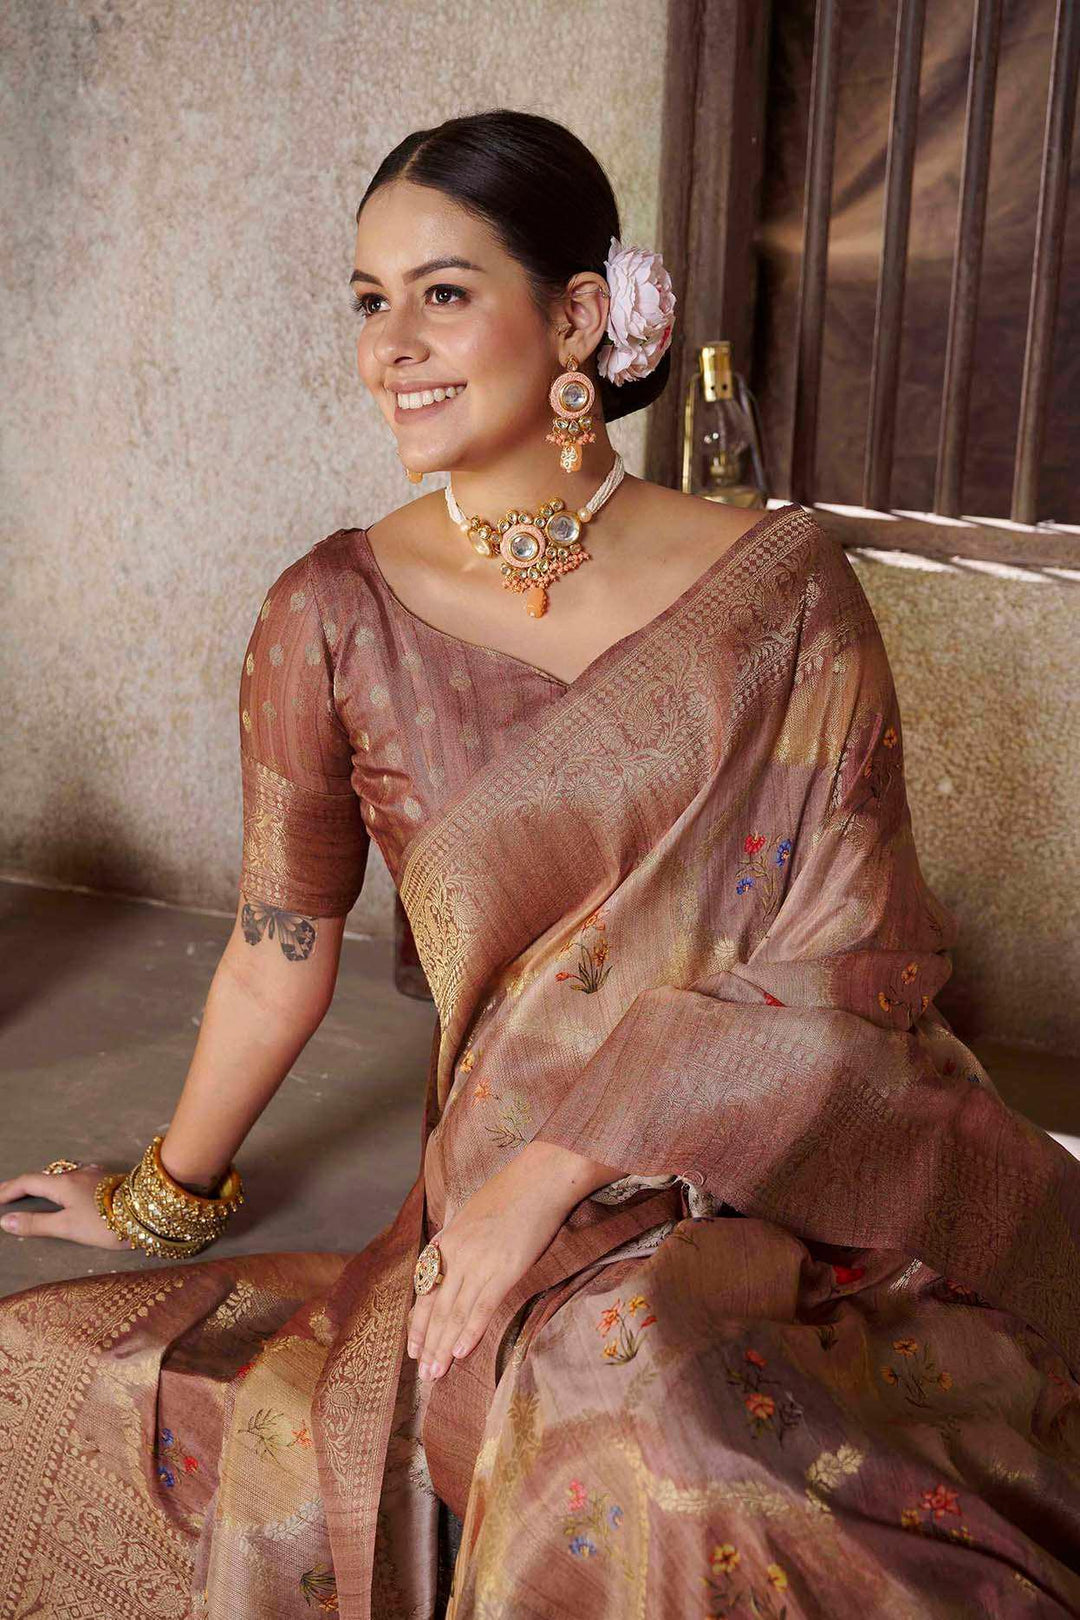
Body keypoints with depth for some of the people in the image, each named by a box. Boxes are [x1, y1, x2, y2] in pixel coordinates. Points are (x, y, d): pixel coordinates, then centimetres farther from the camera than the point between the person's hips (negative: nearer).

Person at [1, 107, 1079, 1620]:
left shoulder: (783, 587, -4)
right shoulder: (335, 618, -2)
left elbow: (846, 960, -6)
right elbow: (279, 951, 9)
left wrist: (560, 1167, -15)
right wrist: (161, 1198, 20)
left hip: (815, 1152, 1)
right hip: (518, 1184, 0)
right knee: (629, 1368, -32)